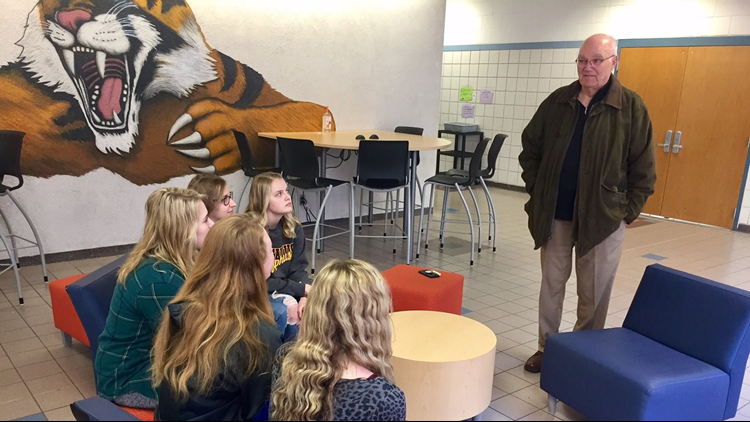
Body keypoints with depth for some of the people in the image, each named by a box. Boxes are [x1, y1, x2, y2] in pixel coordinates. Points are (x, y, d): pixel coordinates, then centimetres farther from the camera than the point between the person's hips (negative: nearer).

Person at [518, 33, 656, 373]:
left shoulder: (631, 106, -4)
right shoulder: (557, 102, 4)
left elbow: (643, 167, -2)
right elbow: (530, 147, 13)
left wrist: (628, 210, -5)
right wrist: (536, 189, 7)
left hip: (603, 217, -3)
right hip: (554, 214, 3)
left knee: (594, 293, 7)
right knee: (551, 285, 13)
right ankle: (547, 347, 28)